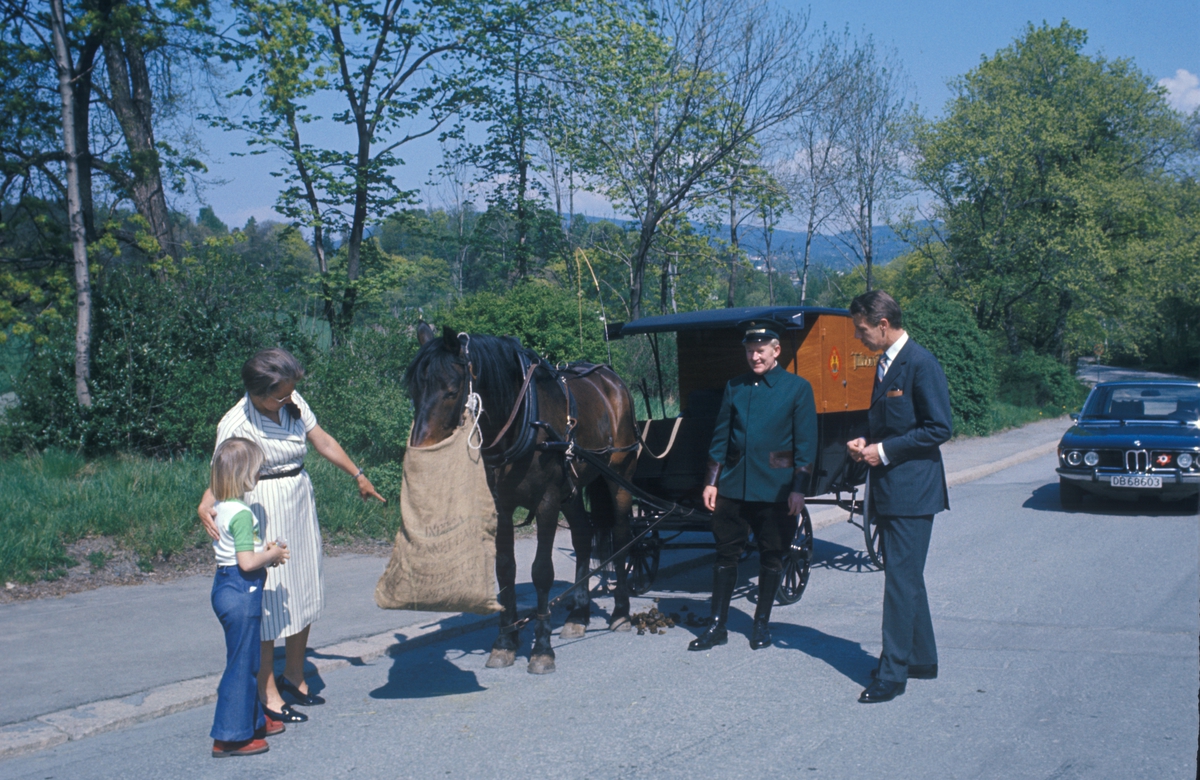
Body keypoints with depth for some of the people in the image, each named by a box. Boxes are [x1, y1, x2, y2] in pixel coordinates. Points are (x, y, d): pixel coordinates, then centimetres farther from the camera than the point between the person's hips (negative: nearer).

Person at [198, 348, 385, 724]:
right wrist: (206, 506, -40)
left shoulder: (293, 403, -2)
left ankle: (294, 676, 32)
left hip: (301, 503, 7)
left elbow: (324, 442, 10)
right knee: (269, 601, -3)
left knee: (305, 592, 14)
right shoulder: (235, 425, -19)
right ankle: (268, 692, 8)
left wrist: (358, 475, 16)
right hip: (264, 511, -7)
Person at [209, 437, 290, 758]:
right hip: (241, 591, -10)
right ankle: (230, 737, 5)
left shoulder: (220, 508, 9)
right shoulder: (241, 513, -20)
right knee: (241, 662, -2)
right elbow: (247, 562, -24)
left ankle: (254, 721, 34)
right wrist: (272, 554, -8)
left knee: (249, 659, 21)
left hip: (225, 584, 10)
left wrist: (264, 550, 10)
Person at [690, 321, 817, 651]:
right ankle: (717, 625, 13)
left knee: (771, 556, 7)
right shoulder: (734, 387, 9)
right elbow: (720, 437, 11)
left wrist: (798, 488, -10)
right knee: (726, 553, 5)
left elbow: (805, 444, -4)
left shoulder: (797, 388, -2)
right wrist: (711, 481, 6)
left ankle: (762, 624, 21)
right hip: (733, 484, 3)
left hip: (776, 488, -3)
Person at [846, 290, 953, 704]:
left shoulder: (921, 364, -15)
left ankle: (892, 673, -4)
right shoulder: (885, 363, 13)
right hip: (889, 488, 10)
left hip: (912, 489, -10)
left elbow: (939, 429, -18)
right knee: (906, 576, 17)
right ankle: (921, 658, 28)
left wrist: (885, 450, -17)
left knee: (901, 578, -7)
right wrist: (865, 441, 4)